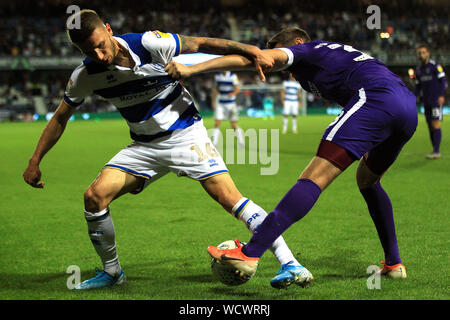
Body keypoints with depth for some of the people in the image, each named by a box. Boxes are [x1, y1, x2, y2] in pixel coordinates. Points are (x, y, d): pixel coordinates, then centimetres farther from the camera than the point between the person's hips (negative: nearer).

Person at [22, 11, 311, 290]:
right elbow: (60, 119, 7)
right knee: (94, 196, -11)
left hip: (186, 135, -4)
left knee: (229, 197, -19)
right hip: (144, 147, 4)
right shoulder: (85, 76, -8)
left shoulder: (148, 44, -20)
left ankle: (289, 263, -15)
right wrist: (35, 161, 5)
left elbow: (201, 44, -13)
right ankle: (112, 272, 10)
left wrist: (249, 50, -24)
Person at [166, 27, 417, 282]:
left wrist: (192, 69, -2)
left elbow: (254, 58, 1)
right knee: (368, 181, 30)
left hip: (376, 98, -9)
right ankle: (394, 263, 29)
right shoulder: (338, 53, 38)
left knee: (314, 178, -17)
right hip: (410, 108, 9)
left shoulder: (306, 50, 14)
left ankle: (250, 254, -26)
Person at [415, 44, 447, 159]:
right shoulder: (418, 69, 13)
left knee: (435, 124, -12)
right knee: (430, 126, 5)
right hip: (426, 102, 6)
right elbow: (418, 86, 19)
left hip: (436, 100, -6)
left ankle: (436, 151, -14)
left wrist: (441, 95, -18)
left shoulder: (435, 66, -7)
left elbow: (442, 80, -9)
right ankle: (435, 150, 10)